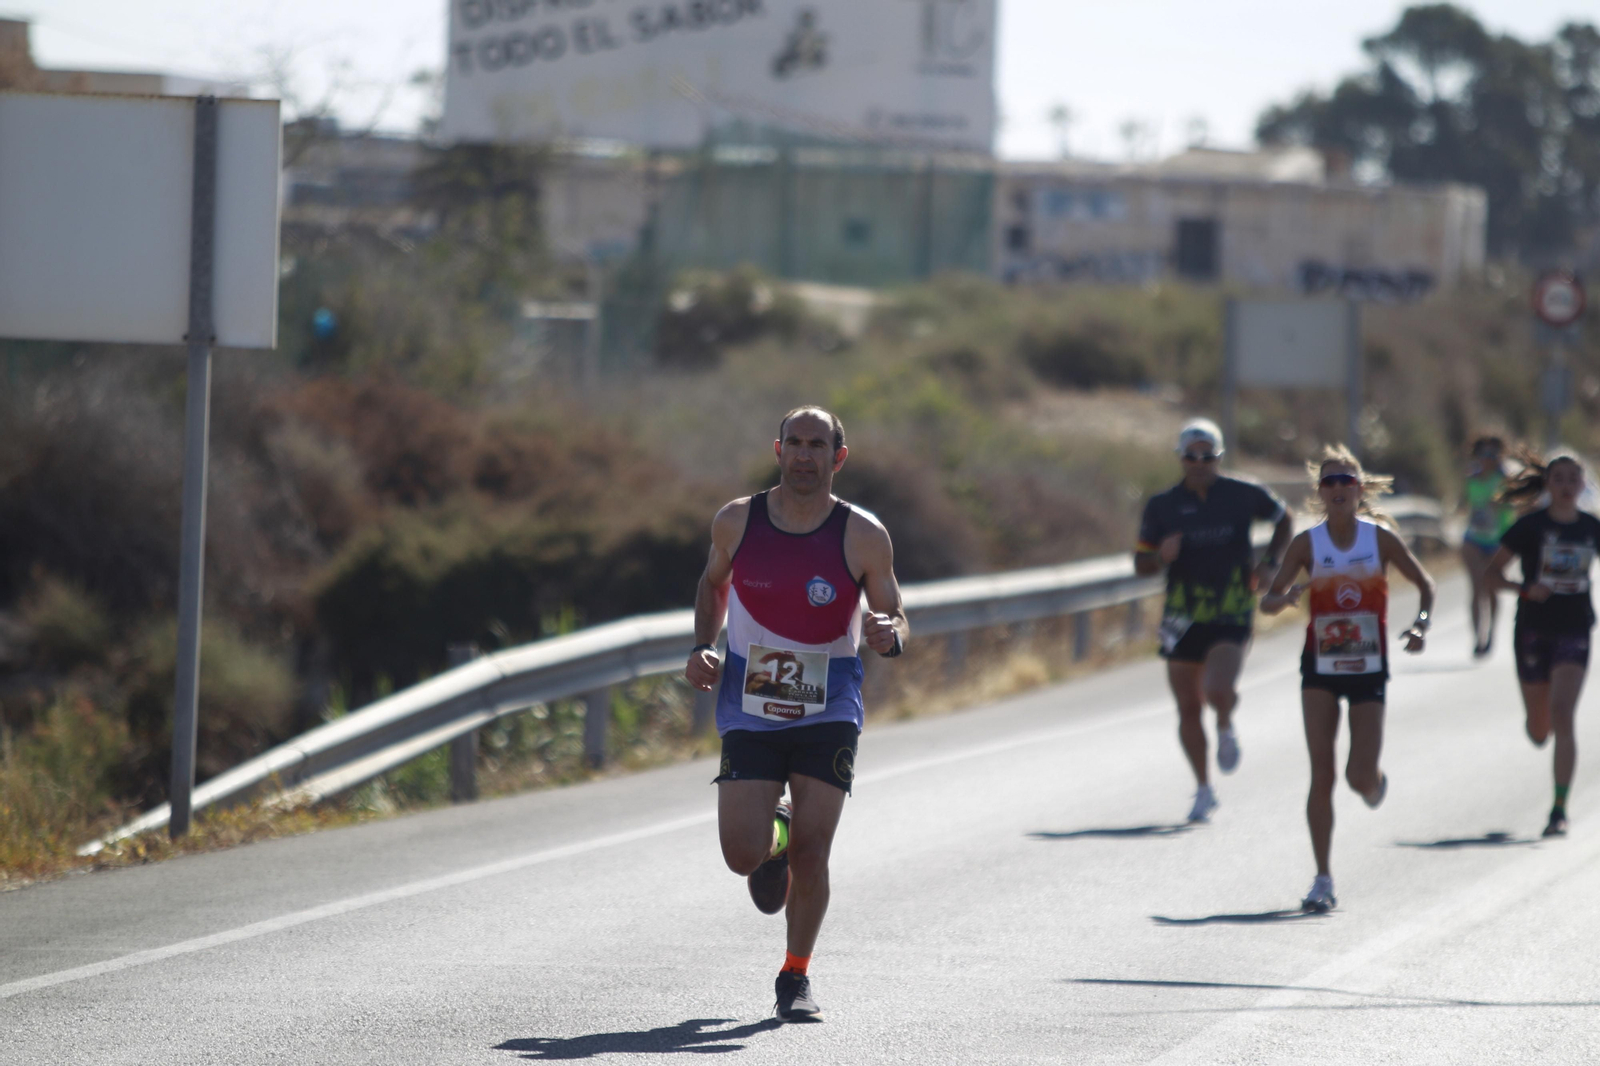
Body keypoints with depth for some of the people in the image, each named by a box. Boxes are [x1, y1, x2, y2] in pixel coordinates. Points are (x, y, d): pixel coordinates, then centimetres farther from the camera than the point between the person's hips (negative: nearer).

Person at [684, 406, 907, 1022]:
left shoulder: (863, 537, -7)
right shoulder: (736, 522, -1)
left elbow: (893, 619, 1)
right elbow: (713, 583, 18)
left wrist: (889, 637, -23)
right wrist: (702, 648, 3)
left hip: (829, 716, -1)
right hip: (749, 712, 1)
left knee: (810, 855, -8)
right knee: (743, 855, -9)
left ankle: (795, 977, 14)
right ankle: (772, 837, 30)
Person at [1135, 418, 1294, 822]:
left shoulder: (1243, 496, -3)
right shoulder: (1163, 506, 0)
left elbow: (1284, 519, 16)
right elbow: (1141, 564, 5)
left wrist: (1270, 564, 2)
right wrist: (1162, 556, -17)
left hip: (1231, 616, -2)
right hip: (1182, 618, 2)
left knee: (1219, 690, -24)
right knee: (1188, 709, 5)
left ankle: (1226, 728, 13)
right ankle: (1203, 789, 23)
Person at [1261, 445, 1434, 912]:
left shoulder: (1381, 540, -5)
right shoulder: (1307, 544, -5)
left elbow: (1425, 584, 6)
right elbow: (1268, 601, -7)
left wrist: (1420, 625, -12)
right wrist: (1286, 598, -31)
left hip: (1369, 670, 0)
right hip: (1320, 670, 0)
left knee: (1361, 777, -5)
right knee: (1322, 774, -9)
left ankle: (1375, 783, 36)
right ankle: (1323, 878, -3)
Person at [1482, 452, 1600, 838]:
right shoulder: (1531, 526, -6)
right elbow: (1492, 573, -4)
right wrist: (1525, 590, -22)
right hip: (1534, 631, 0)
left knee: (1562, 718, -18)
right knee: (1539, 732, 7)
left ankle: (1560, 810, -16)